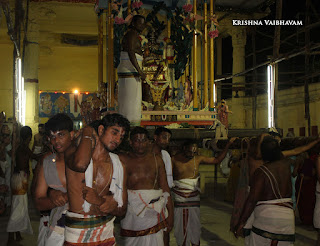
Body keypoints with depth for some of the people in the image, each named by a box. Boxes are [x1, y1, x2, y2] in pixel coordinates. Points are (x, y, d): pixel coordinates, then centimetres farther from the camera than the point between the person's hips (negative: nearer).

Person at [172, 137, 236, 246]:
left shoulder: (198, 158, 3)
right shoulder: (174, 159, -4)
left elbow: (217, 160, 8)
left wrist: (228, 145, 3)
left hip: (194, 199, 2)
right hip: (179, 199, -2)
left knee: (195, 226, 3)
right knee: (180, 227, 4)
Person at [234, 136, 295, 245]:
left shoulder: (261, 171, -10)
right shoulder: (287, 165, 2)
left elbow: (252, 199, -13)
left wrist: (241, 223, -8)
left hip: (266, 216, -5)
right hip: (288, 217, 5)